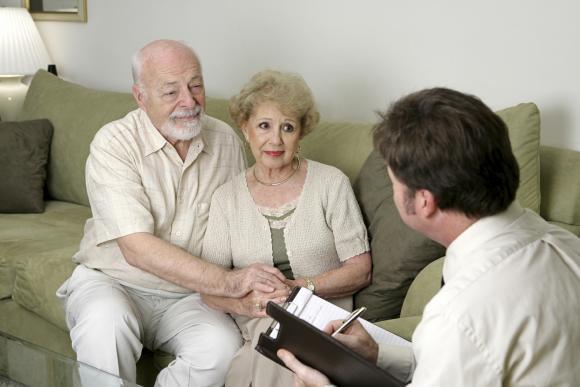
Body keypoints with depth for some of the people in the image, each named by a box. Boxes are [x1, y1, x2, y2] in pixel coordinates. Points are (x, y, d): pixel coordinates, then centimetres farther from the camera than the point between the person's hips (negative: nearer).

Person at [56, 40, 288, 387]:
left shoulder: (226, 140, 2)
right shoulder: (114, 143, -13)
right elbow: (137, 248, -23)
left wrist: (252, 282, -15)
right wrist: (227, 283, -30)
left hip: (190, 295, 3)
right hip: (112, 283, -3)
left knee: (224, 346, -28)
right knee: (106, 321, -37)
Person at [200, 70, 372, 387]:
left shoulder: (331, 183, 4)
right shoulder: (226, 198, 10)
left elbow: (360, 270, 0)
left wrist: (302, 287, -15)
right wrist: (244, 302, -19)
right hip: (252, 329, 1)